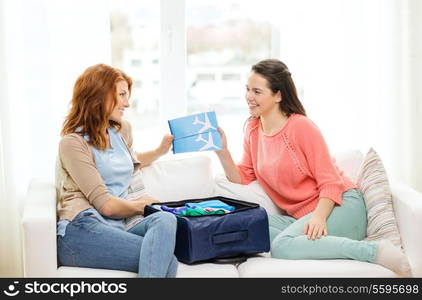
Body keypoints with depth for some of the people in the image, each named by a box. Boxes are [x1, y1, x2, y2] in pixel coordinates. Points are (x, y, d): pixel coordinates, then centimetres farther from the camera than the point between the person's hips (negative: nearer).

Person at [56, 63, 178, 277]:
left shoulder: (122, 130, 22)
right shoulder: (72, 143, -2)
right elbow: (106, 205, -8)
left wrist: (161, 150, 33)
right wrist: (139, 205, 9)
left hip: (116, 228, 7)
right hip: (82, 230, -7)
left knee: (165, 219, -30)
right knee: (167, 261, -31)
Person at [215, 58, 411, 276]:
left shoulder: (301, 127, -9)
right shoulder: (253, 129, 11)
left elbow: (331, 182, -10)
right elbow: (242, 179, 11)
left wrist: (319, 217, -26)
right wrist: (222, 152, -3)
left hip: (340, 207, -7)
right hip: (300, 216, 7)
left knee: (282, 246, -33)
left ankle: (377, 251, -27)